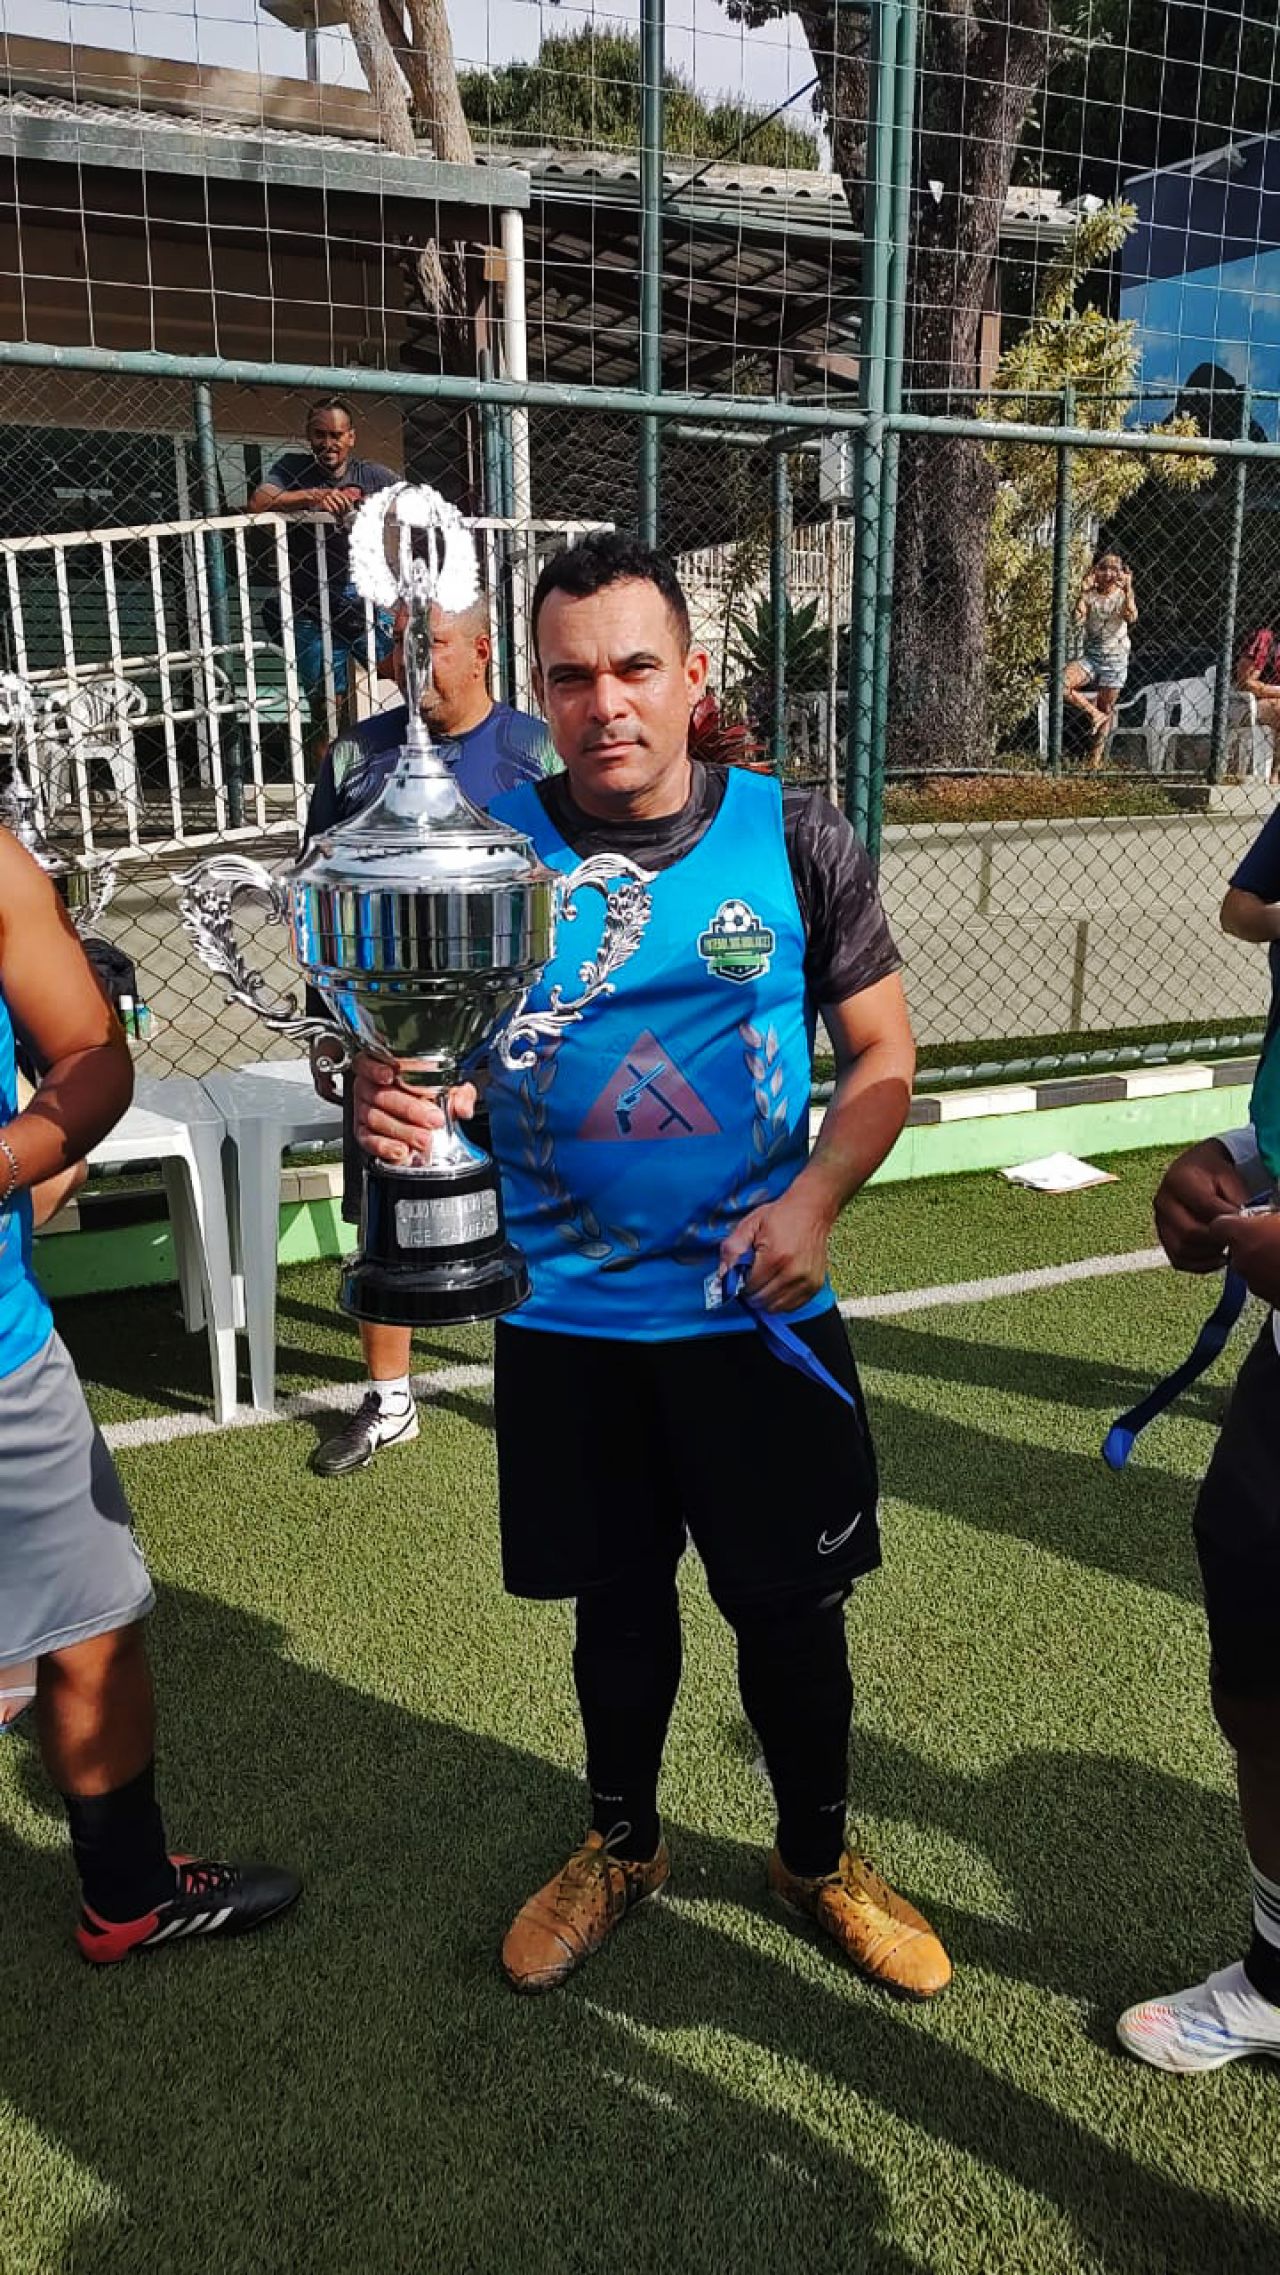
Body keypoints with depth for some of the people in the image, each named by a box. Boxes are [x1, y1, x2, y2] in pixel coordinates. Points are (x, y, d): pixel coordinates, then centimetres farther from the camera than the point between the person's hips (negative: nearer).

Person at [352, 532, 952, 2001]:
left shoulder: (792, 839, -6)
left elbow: (882, 1055, 0)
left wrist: (816, 1201, -16)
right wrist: (382, 1095, -27)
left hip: (759, 1315, 0)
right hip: (565, 1324, 1)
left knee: (792, 1604, 14)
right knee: (617, 1600, 19)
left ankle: (817, 1857, 42)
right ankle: (620, 1846, 46)